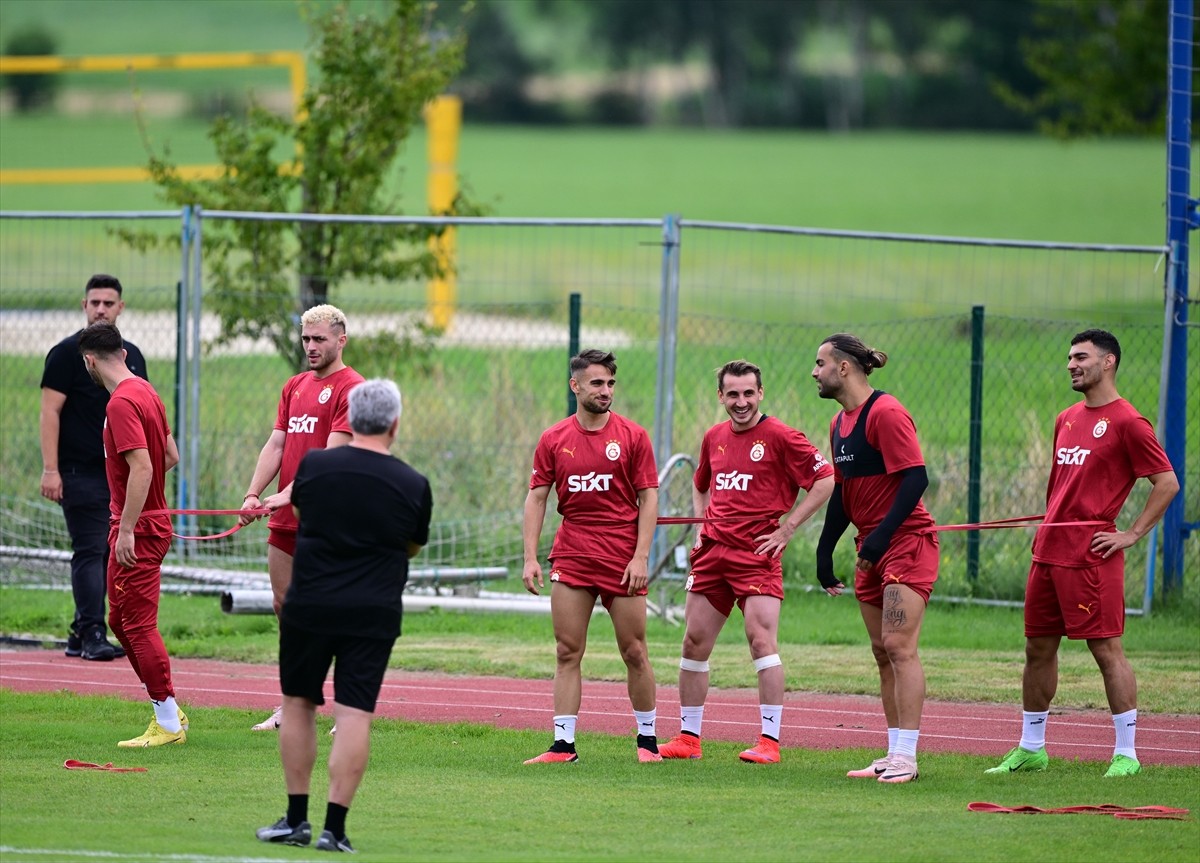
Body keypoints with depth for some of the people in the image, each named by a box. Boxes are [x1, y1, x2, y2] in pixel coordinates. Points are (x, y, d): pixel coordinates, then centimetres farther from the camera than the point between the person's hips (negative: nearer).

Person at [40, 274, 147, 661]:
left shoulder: (131, 356, 15)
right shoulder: (68, 353, -3)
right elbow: (50, 412, -8)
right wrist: (50, 469, -15)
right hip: (81, 473, -6)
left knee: (107, 555, 6)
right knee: (90, 552, -11)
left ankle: (81, 635, 11)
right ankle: (92, 635, -13)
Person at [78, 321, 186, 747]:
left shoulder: (122, 402, -19)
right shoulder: (145, 391, 12)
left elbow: (141, 467, -26)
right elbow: (170, 455, 20)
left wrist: (127, 529, -25)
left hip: (137, 530, -10)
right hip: (153, 519, 10)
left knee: (138, 624, -5)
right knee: (121, 620, 17)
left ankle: (168, 723, -2)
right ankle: (168, 709, 20)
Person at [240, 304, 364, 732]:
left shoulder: (350, 389, -8)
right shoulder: (294, 387, 15)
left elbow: (333, 454, -17)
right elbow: (276, 444, 11)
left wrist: (289, 494, -24)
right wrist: (254, 495, -3)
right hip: (285, 519, 7)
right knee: (285, 605, 10)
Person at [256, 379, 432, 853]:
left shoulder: (312, 466, -4)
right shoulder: (413, 485, -4)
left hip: (309, 606, 1)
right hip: (373, 614, -1)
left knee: (298, 705, 14)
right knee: (354, 715, -2)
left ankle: (296, 819, 16)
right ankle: (334, 827, -7)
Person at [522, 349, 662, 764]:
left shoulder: (632, 436, 0)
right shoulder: (554, 440, 6)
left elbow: (648, 497, 0)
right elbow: (536, 497, 8)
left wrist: (641, 556, -9)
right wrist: (530, 557, -1)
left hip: (623, 559, -2)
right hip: (571, 556, 2)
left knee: (634, 652, 2)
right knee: (567, 652, -1)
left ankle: (647, 740, 14)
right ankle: (563, 744, 0)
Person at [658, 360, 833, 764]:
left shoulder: (779, 437, -6)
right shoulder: (714, 437, 13)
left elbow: (825, 479, -8)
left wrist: (787, 528, -9)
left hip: (758, 553, -6)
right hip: (713, 552, 6)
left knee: (762, 638, -15)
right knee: (694, 642, 7)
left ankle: (770, 740, -13)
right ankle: (688, 738, 17)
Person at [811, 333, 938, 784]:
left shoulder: (885, 413, -13)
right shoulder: (840, 424, 15)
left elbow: (915, 478, -19)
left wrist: (881, 536, -24)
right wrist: (825, 552, 17)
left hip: (907, 541, -9)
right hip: (872, 550, 9)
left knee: (899, 646, -14)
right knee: (882, 653, 7)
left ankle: (906, 757, -15)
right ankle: (894, 756, 9)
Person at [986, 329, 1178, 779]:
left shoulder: (1126, 421, -8)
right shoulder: (1067, 419, 16)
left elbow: (1167, 482, -10)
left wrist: (1133, 534, -12)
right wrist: (1046, 529, 17)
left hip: (1091, 556, -8)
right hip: (1049, 551, 8)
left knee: (1106, 648, -7)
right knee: (1038, 648, 11)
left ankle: (1126, 753, -3)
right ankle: (1030, 749, 20)